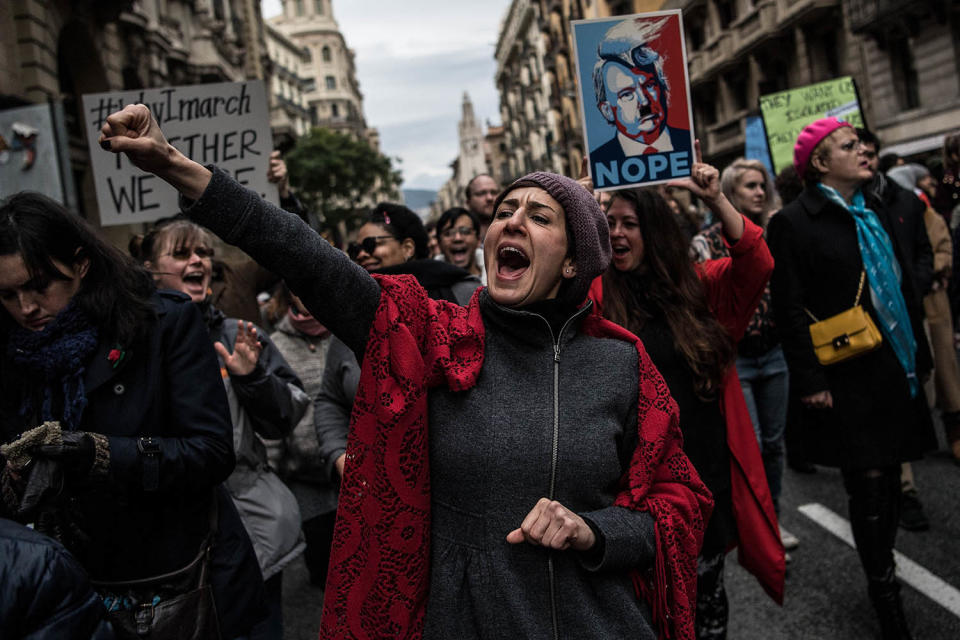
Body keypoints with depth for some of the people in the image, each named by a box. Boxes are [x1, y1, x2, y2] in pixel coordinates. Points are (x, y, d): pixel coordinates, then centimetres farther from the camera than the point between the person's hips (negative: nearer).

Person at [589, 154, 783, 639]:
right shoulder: (597, 296, -2)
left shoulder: (698, 286, 5)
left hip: (708, 468, 2)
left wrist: (718, 203, -19)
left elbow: (756, 264, -8)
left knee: (705, 589, 17)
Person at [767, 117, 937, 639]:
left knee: (889, 479, 13)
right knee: (869, 486, -2)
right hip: (850, 379, -7)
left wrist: (919, 353, 16)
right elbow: (791, 310, -12)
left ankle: (884, 572, 30)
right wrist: (810, 379, -15)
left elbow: (905, 287, 19)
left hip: (896, 370, 7)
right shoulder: (793, 222, -8)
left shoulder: (873, 211, 14)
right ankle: (884, 595, 12)